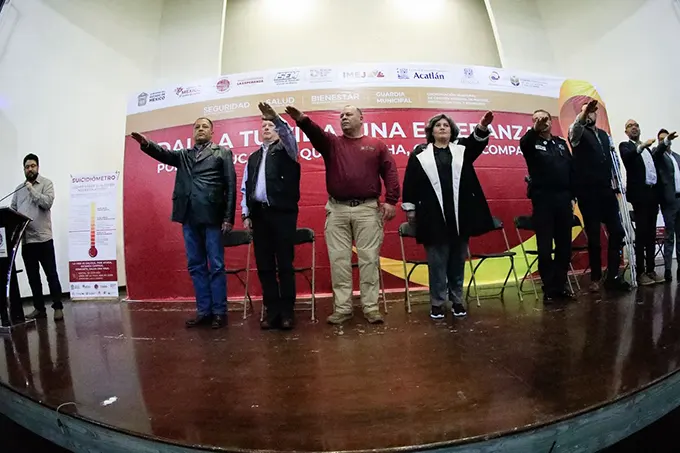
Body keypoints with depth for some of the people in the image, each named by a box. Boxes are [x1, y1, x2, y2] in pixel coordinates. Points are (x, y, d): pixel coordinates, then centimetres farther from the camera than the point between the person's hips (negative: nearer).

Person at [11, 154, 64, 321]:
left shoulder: (46, 183, 1)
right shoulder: (19, 188, 15)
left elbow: (47, 203, -14)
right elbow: (12, 210, 13)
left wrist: (32, 189, -12)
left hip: (43, 238, -5)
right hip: (25, 239, 5)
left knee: (51, 275, -2)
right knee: (33, 276, 9)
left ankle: (58, 307, 4)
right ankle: (39, 308, 18)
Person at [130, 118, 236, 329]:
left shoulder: (222, 153, 8)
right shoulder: (183, 155, 21)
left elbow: (231, 185, 0)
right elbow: (164, 153, 1)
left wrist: (229, 217, -8)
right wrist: (146, 144, -21)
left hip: (212, 216, -4)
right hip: (189, 218, 5)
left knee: (216, 266, -1)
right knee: (196, 266, 8)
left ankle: (219, 312, 8)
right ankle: (204, 310, 18)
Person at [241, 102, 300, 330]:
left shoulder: (286, 151, 10)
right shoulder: (253, 158, 21)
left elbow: (289, 135, -14)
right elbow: (245, 188, 17)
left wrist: (276, 118, -28)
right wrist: (246, 214, 8)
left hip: (283, 212, -4)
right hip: (259, 214, 5)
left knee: (285, 264, -3)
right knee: (264, 265, 3)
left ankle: (286, 312, 4)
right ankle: (272, 311, 11)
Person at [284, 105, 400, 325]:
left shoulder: (376, 145, 11)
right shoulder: (331, 143, 13)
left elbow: (390, 171, 4)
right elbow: (315, 133, -7)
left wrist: (390, 200, -6)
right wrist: (302, 119, -28)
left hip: (368, 209, -1)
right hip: (337, 210, 2)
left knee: (369, 259, 1)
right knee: (339, 260, 3)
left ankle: (371, 307, 11)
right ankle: (342, 308, 13)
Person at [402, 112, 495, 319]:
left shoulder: (462, 149, 12)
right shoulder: (420, 154, 5)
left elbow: (478, 141, -6)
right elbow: (410, 182, 3)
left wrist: (483, 126, -27)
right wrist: (409, 209, 0)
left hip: (460, 215, 3)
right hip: (434, 217, -2)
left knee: (458, 260, 11)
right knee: (437, 262, 4)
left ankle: (457, 300, 24)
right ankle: (437, 302, 16)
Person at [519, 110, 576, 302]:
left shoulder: (561, 143, 16)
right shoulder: (532, 144, 3)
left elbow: (571, 169, 14)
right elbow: (523, 143, -23)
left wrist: (572, 195, 8)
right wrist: (535, 129, -40)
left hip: (563, 199, 4)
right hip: (543, 200, -4)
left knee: (564, 245, 7)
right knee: (545, 247, -1)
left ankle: (560, 285, 19)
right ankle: (549, 288, 8)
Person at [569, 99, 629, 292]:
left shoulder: (604, 135, 19)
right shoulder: (579, 134, 2)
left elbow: (610, 160, 20)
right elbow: (575, 127, -23)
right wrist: (582, 114, -43)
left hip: (606, 190, 5)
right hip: (588, 192, -5)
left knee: (617, 232, 2)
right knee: (593, 237, -1)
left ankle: (613, 276, 12)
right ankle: (595, 278, 12)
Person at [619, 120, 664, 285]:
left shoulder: (647, 148, 21)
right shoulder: (625, 146, 4)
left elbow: (654, 170, 18)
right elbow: (627, 157, -20)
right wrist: (642, 145, -33)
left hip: (652, 193, 6)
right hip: (640, 194, -6)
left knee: (651, 234, 7)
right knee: (641, 234, -8)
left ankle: (651, 270, 12)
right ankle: (640, 272, -6)